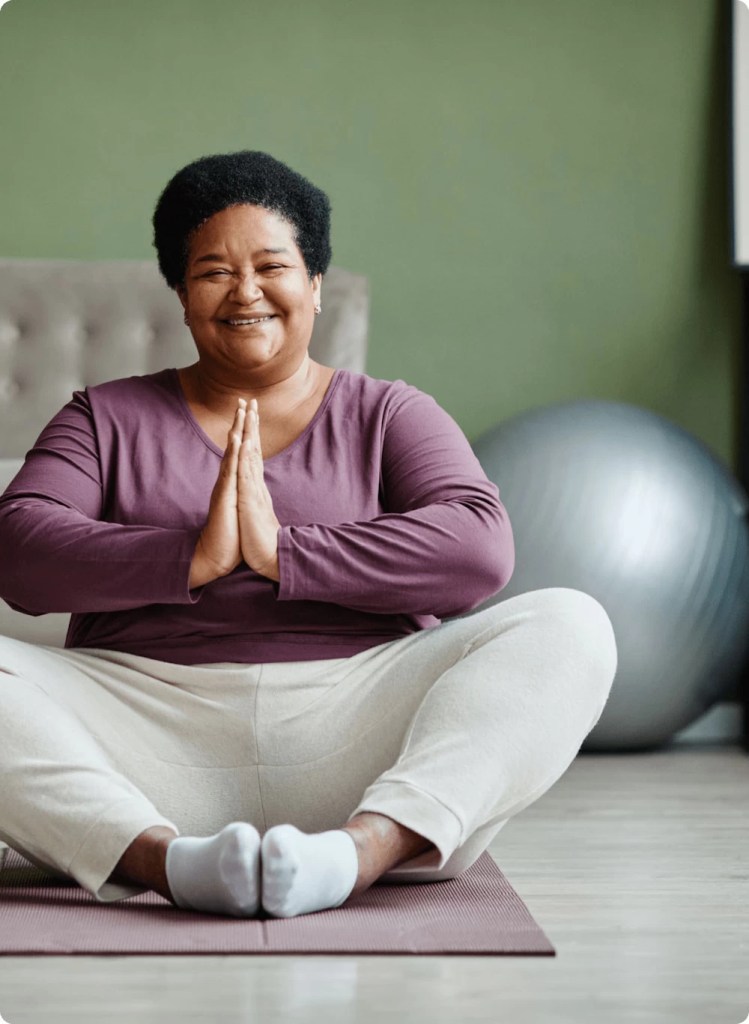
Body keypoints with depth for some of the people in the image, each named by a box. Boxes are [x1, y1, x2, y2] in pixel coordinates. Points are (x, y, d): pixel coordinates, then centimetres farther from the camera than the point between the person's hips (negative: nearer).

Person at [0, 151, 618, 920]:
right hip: (154, 727, 0)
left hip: (356, 735, 0)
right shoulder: (108, 417, 18)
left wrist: (283, 553, -13)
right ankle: (160, 855, -41)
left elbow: (480, 549, -3)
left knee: (570, 625, -23)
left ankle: (366, 846, -41)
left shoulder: (390, 416, 16)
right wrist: (195, 557, -13)